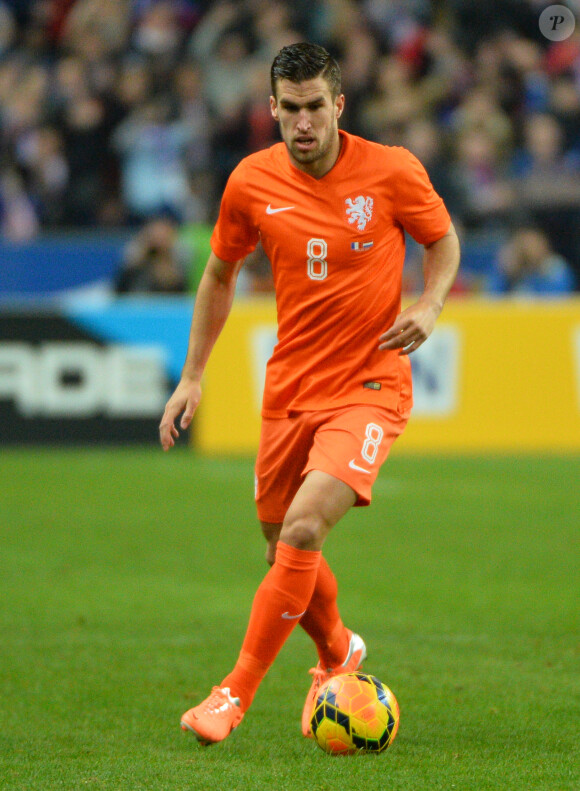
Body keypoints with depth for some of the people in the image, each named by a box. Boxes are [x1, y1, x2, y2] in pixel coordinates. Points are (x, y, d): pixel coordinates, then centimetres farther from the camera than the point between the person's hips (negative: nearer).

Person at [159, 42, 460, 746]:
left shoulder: (392, 172, -10)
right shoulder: (253, 182, -3)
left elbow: (442, 239, 8)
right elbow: (220, 274, 13)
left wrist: (429, 305, -11)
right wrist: (192, 377, 10)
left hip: (369, 386, -4)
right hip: (290, 389, 4)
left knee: (303, 528, -22)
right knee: (282, 545, 12)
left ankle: (236, 693, -13)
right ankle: (338, 653, 44)